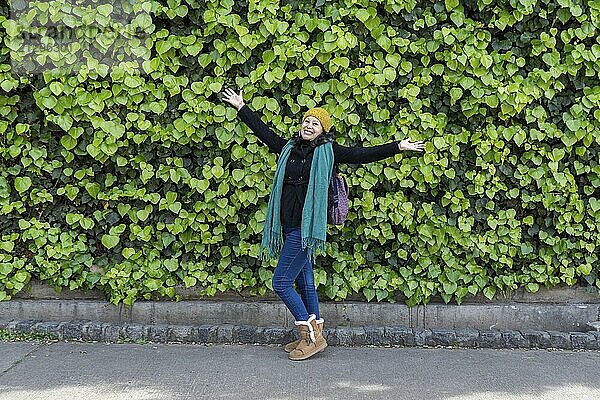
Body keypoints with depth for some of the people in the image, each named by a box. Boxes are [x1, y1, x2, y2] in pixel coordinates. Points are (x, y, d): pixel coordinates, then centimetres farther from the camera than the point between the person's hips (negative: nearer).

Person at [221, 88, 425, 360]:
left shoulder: (328, 151, -1)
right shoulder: (289, 148, 13)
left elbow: (362, 155, -3)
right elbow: (263, 131, 23)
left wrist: (398, 147, -6)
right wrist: (241, 107, 30)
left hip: (306, 226, -7)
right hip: (289, 226, 7)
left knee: (281, 282, -9)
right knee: (304, 281, 13)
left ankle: (311, 336, 1)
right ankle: (314, 335, 24)